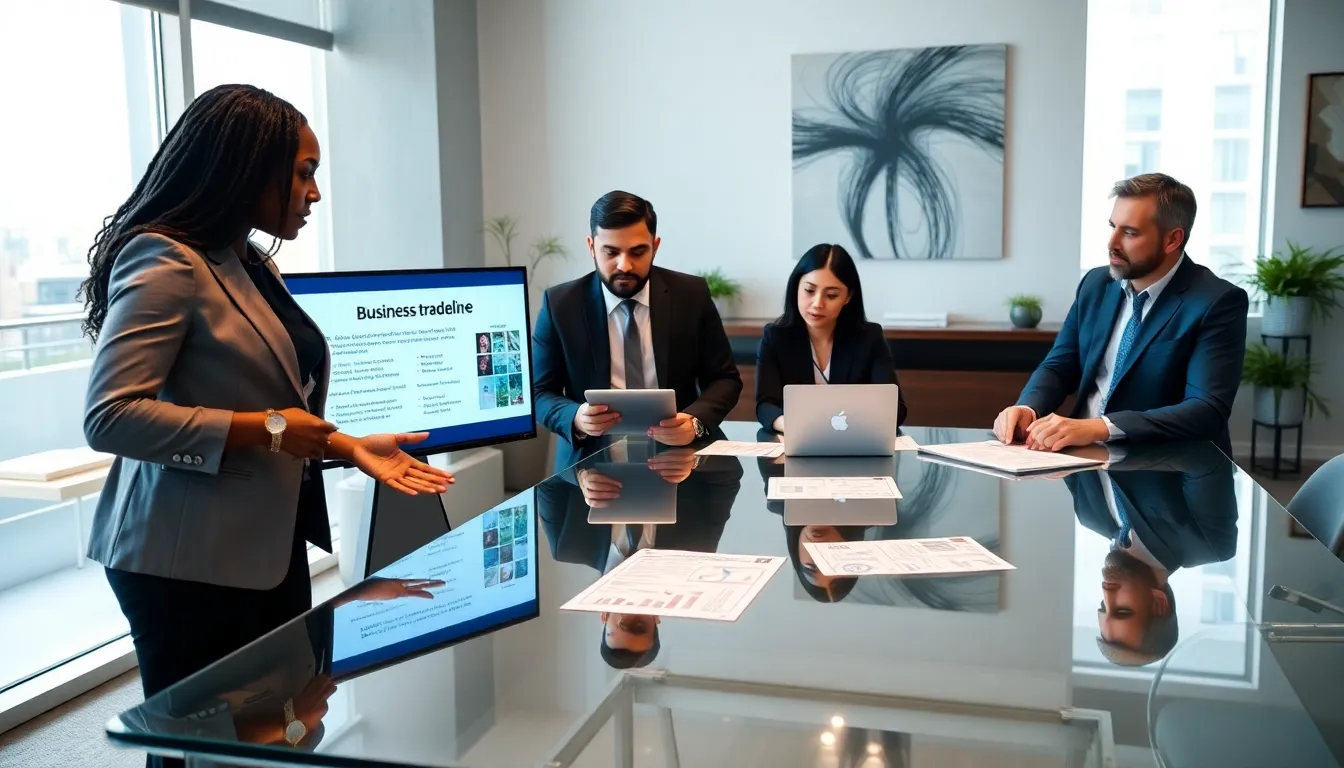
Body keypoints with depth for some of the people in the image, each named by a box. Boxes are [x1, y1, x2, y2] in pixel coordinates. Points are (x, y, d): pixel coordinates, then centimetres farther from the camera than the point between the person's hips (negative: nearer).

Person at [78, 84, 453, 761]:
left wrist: (347, 446, 3)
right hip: (190, 564, -8)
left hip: (270, 547, 9)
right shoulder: (165, 262, -15)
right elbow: (110, 416, -23)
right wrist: (264, 430, -22)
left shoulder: (251, 267, 13)